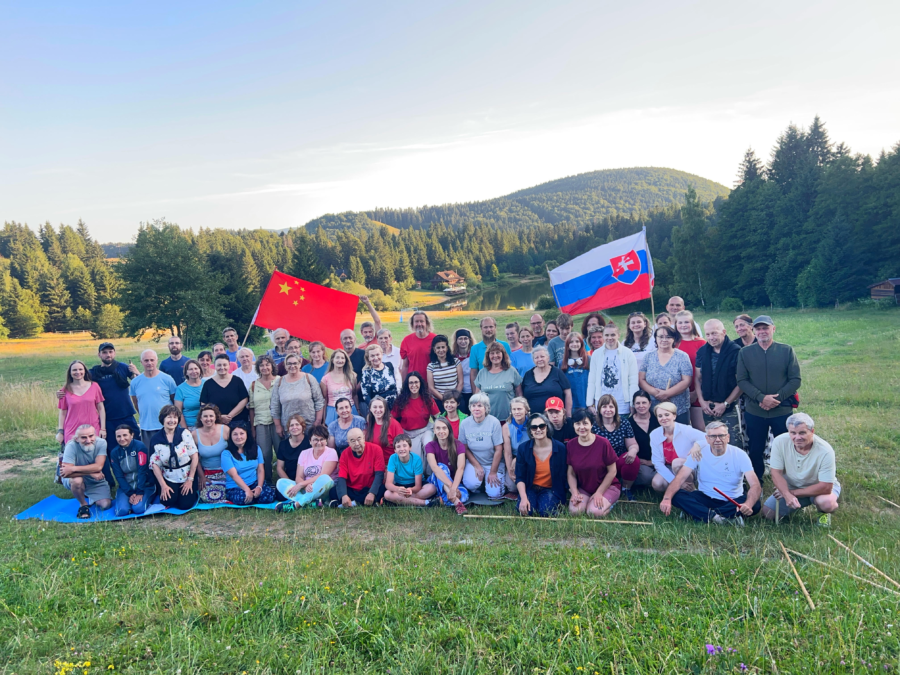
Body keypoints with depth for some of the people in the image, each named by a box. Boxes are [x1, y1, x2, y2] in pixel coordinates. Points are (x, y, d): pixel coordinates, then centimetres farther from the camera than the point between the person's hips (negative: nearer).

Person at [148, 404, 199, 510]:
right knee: (168, 500, -22)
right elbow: (155, 464, -3)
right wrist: (163, 485, -9)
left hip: (187, 476, -1)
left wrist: (190, 480, -10)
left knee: (185, 505, -13)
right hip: (169, 478, 1)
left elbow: (194, 456, -8)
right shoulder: (156, 439, -4)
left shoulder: (184, 433, -8)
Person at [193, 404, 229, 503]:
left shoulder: (225, 429, -7)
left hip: (225, 472, -1)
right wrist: (201, 476, -1)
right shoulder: (195, 434, -2)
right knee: (206, 498, -16)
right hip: (206, 473, 1)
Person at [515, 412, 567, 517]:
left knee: (545, 511, -29)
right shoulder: (523, 448, -5)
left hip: (551, 489, -1)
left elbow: (563, 475, -2)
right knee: (526, 510, -28)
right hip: (530, 488, 1)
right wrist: (523, 498, -19)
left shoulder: (560, 448, -7)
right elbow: (520, 477, -5)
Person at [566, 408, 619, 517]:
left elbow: (612, 471, -11)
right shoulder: (571, 445, -5)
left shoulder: (603, 443, -16)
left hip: (607, 486, -3)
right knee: (574, 511, -23)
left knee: (594, 512, -28)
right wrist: (575, 492, -14)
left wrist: (599, 493, -13)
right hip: (583, 488, 3)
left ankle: (609, 501, 4)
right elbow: (571, 473, 0)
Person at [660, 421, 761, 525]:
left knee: (755, 505, -31)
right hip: (705, 499, 0)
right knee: (676, 495, -26)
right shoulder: (699, 453, -7)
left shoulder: (739, 455, -9)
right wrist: (666, 499, -36)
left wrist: (748, 504, -42)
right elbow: (680, 478, -16)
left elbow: (756, 485, -19)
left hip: (732, 501, 0)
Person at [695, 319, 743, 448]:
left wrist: (725, 404, -10)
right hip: (707, 408, 4)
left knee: (734, 444, -7)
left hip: (729, 409, -4)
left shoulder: (736, 352, -10)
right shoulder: (702, 352, 5)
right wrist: (702, 401, 0)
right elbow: (698, 378, 11)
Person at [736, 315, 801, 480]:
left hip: (782, 410, 0)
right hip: (754, 412, 1)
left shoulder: (787, 351, 1)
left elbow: (795, 380, -2)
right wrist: (761, 397, -17)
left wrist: (777, 398, -14)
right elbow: (742, 381, -3)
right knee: (755, 451, 9)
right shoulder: (745, 353, 2)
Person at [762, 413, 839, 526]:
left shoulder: (825, 451, -29)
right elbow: (776, 473, -17)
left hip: (818, 488, -3)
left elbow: (825, 487, -26)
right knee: (768, 513, -10)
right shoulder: (780, 442, -23)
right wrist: (788, 495, -34)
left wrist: (794, 493, -24)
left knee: (826, 503, -36)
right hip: (790, 486, 3)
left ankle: (825, 512, 3)